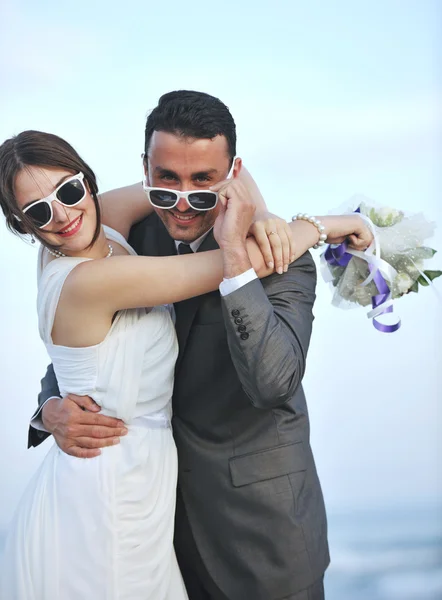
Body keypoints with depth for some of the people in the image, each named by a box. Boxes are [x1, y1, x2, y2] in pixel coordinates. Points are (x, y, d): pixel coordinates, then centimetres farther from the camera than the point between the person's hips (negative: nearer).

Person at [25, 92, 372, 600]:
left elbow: (272, 382, -31)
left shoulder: (280, 254, -18)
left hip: (259, 510, -4)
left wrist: (236, 258, -37)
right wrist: (53, 408, -15)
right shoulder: (134, 238, -4)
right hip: (164, 497, 4)